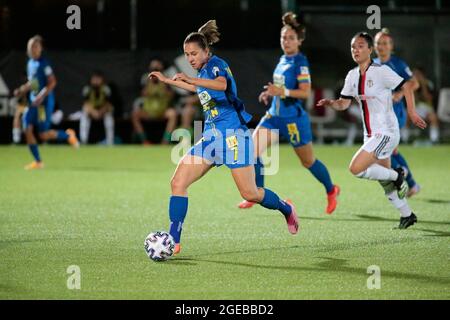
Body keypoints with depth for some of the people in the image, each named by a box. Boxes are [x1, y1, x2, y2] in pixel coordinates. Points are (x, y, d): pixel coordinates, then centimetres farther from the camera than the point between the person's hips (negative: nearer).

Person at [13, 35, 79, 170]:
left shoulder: (44, 64, -13)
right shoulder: (30, 63, 12)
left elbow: (52, 82, -17)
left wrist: (42, 96, -25)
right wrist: (22, 90, 8)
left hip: (45, 102, -8)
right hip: (33, 102, 8)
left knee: (44, 135, -7)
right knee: (27, 129, -4)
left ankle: (68, 135, 19)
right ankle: (38, 161, 5)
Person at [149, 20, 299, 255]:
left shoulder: (216, 64, -9)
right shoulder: (203, 71, 15)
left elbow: (222, 84, -33)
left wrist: (191, 79, -45)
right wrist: (167, 81, 41)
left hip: (232, 135, -8)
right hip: (210, 136, 8)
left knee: (249, 193, -6)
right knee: (178, 183, -8)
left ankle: (286, 209, 25)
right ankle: (173, 241, -8)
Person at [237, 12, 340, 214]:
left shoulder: (300, 62, -14)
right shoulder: (283, 59, 10)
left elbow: (305, 92, -21)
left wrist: (283, 92, -32)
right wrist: (271, 92, 10)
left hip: (294, 118, -7)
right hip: (274, 115, 8)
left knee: (308, 161, 8)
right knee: (252, 149, -10)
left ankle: (331, 191, 33)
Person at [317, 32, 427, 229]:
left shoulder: (381, 71, -13)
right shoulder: (352, 76, 7)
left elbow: (406, 86, -9)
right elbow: (344, 103, 9)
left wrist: (412, 112, -17)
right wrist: (330, 103, -11)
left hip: (386, 132, -8)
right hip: (371, 135, 8)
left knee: (356, 169, -20)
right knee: (386, 183, 14)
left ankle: (396, 176, -1)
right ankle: (407, 215, 30)